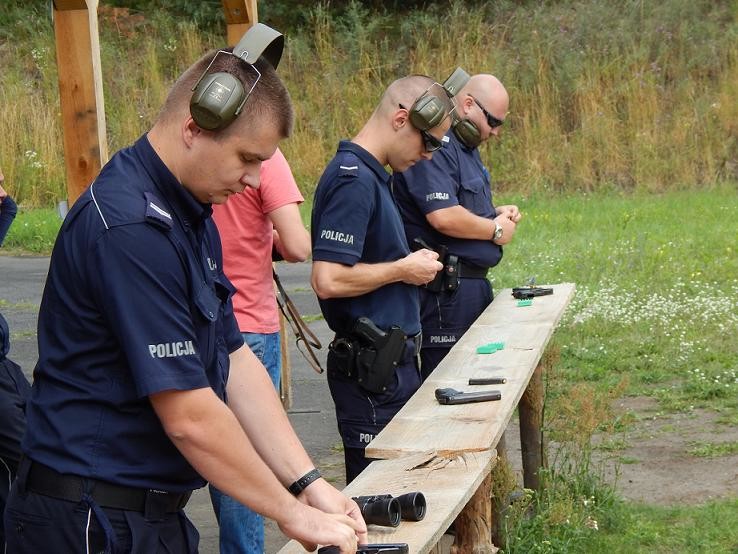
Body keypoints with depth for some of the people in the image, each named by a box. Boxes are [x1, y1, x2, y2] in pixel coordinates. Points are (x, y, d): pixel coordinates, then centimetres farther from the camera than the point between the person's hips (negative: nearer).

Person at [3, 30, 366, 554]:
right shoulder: (132, 229, -24)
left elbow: (234, 360, 9)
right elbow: (189, 418, -24)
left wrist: (307, 482, 1)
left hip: (154, 510, 9)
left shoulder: (191, 216, 9)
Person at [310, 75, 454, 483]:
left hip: (391, 362, 10)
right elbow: (328, 279, -26)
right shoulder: (353, 180, -18)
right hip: (369, 369, -10)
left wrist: (412, 265, 9)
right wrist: (403, 270, -14)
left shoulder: (370, 175, 14)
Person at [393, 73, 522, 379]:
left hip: (473, 283, 11)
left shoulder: (466, 145, 17)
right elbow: (443, 216, -27)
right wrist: (495, 230, -12)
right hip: (444, 290, -11)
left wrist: (495, 213, 10)